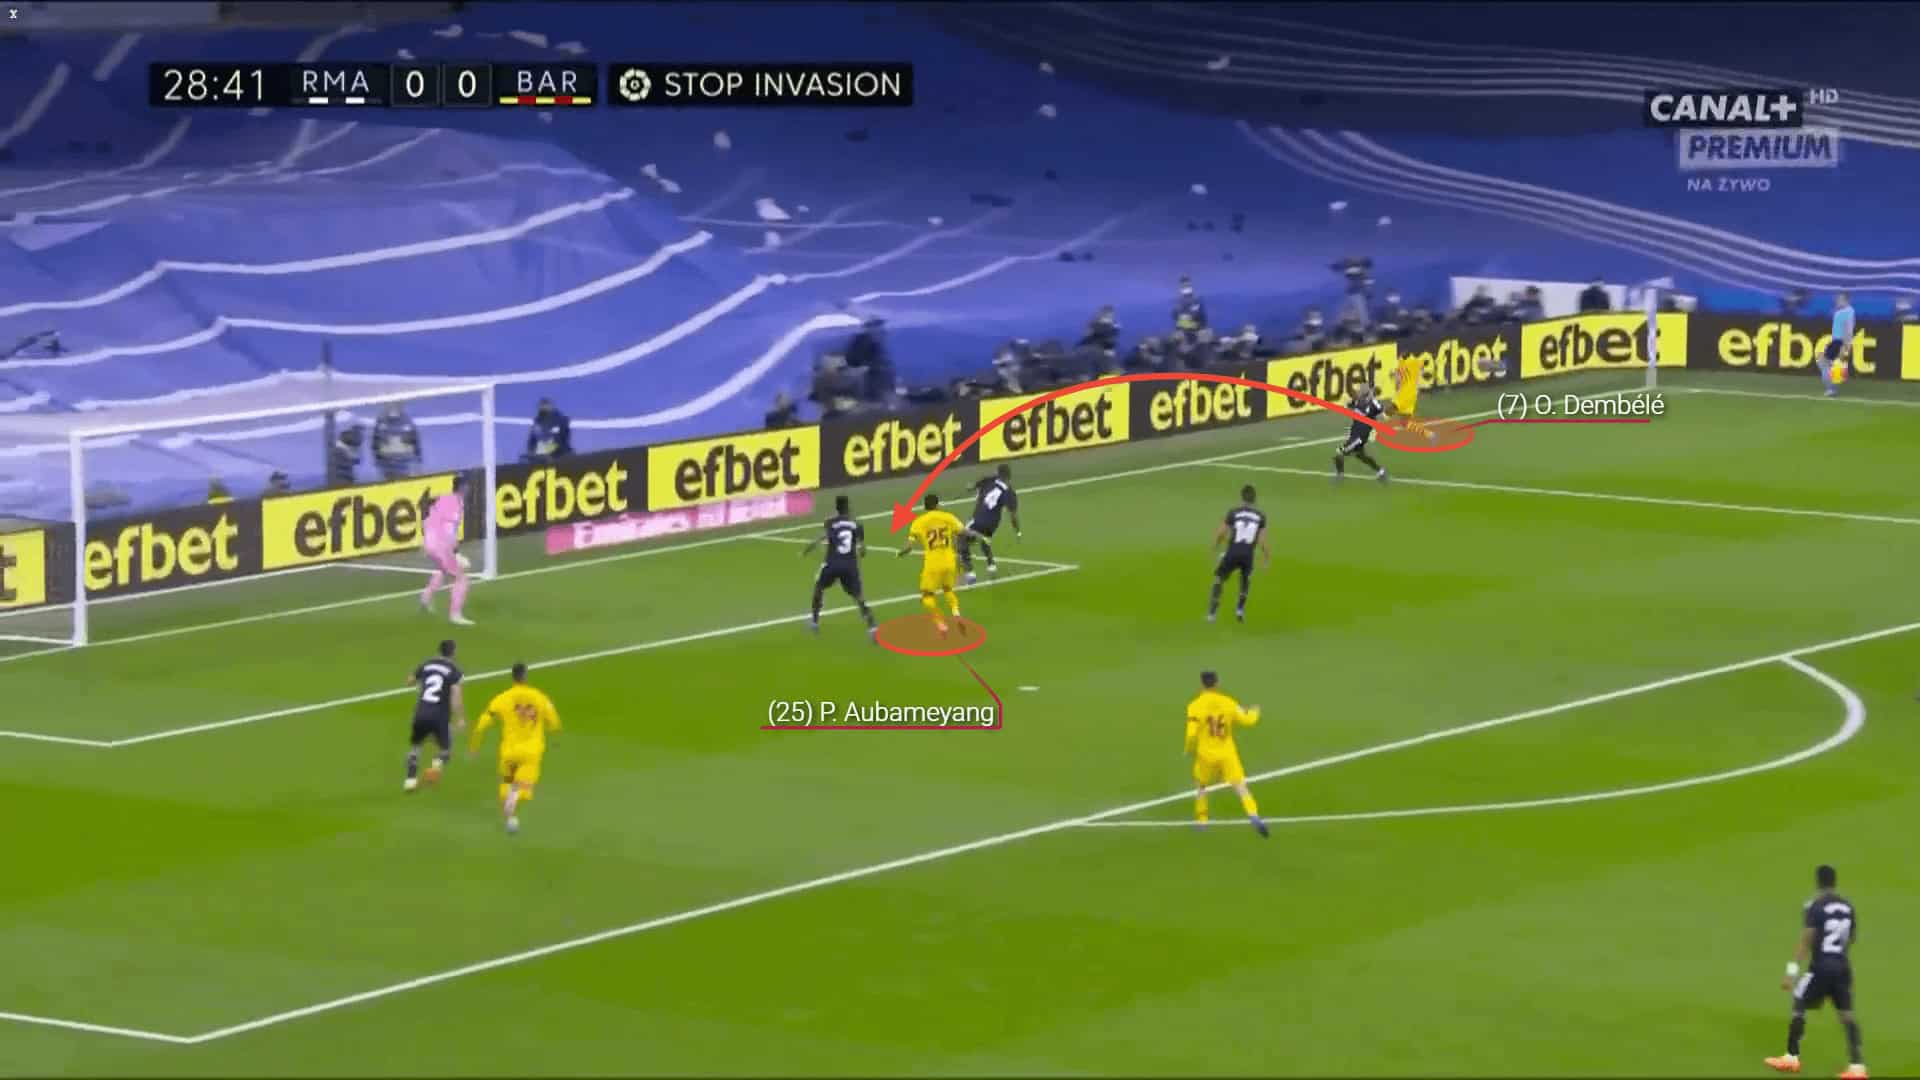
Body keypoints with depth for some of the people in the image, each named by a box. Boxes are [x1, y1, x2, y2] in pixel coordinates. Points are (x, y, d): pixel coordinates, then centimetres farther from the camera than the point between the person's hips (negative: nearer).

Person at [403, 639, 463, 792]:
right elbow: (456, 695, -12)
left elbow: (410, 682, 24)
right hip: (440, 716, -3)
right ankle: (438, 763, -18)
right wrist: (461, 718, -7)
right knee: (445, 749, 15)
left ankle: (411, 778, 12)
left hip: (421, 712, 3)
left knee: (416, 745, 25)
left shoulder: (427, 664, 10)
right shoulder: (453, 670, -3)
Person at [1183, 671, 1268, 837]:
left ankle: (1201, 821, 25)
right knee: (1240, 786, -5)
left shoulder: (1195, 706, -9)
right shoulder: (1228, 703, -2)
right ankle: (1254, 816, -23)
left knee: (1202, 786, 22)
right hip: (1228, 753, 1)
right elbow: (1246, 720, 6)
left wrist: (1189, 751, 5)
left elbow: (1192, 734, -14)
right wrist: (1254, 713, 29)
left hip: (1206, 755, -1)